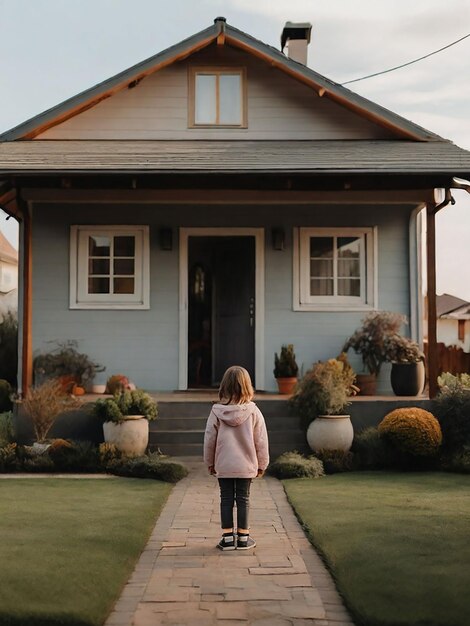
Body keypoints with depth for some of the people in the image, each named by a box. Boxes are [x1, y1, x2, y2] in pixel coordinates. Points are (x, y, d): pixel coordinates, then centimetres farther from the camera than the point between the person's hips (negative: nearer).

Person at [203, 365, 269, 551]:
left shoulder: (217, 412, -8)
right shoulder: (253, 411, -9)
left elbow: (209, 440, 0)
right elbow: (261, 440, -3)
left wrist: (210, 462, 13)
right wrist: (262, 464, 10)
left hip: (223, 466, 0)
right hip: (246, 466, 0)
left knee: (226, 500, 9)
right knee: (243, 500, 10)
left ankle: (227, 538, 12)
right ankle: (243, 538, 14)